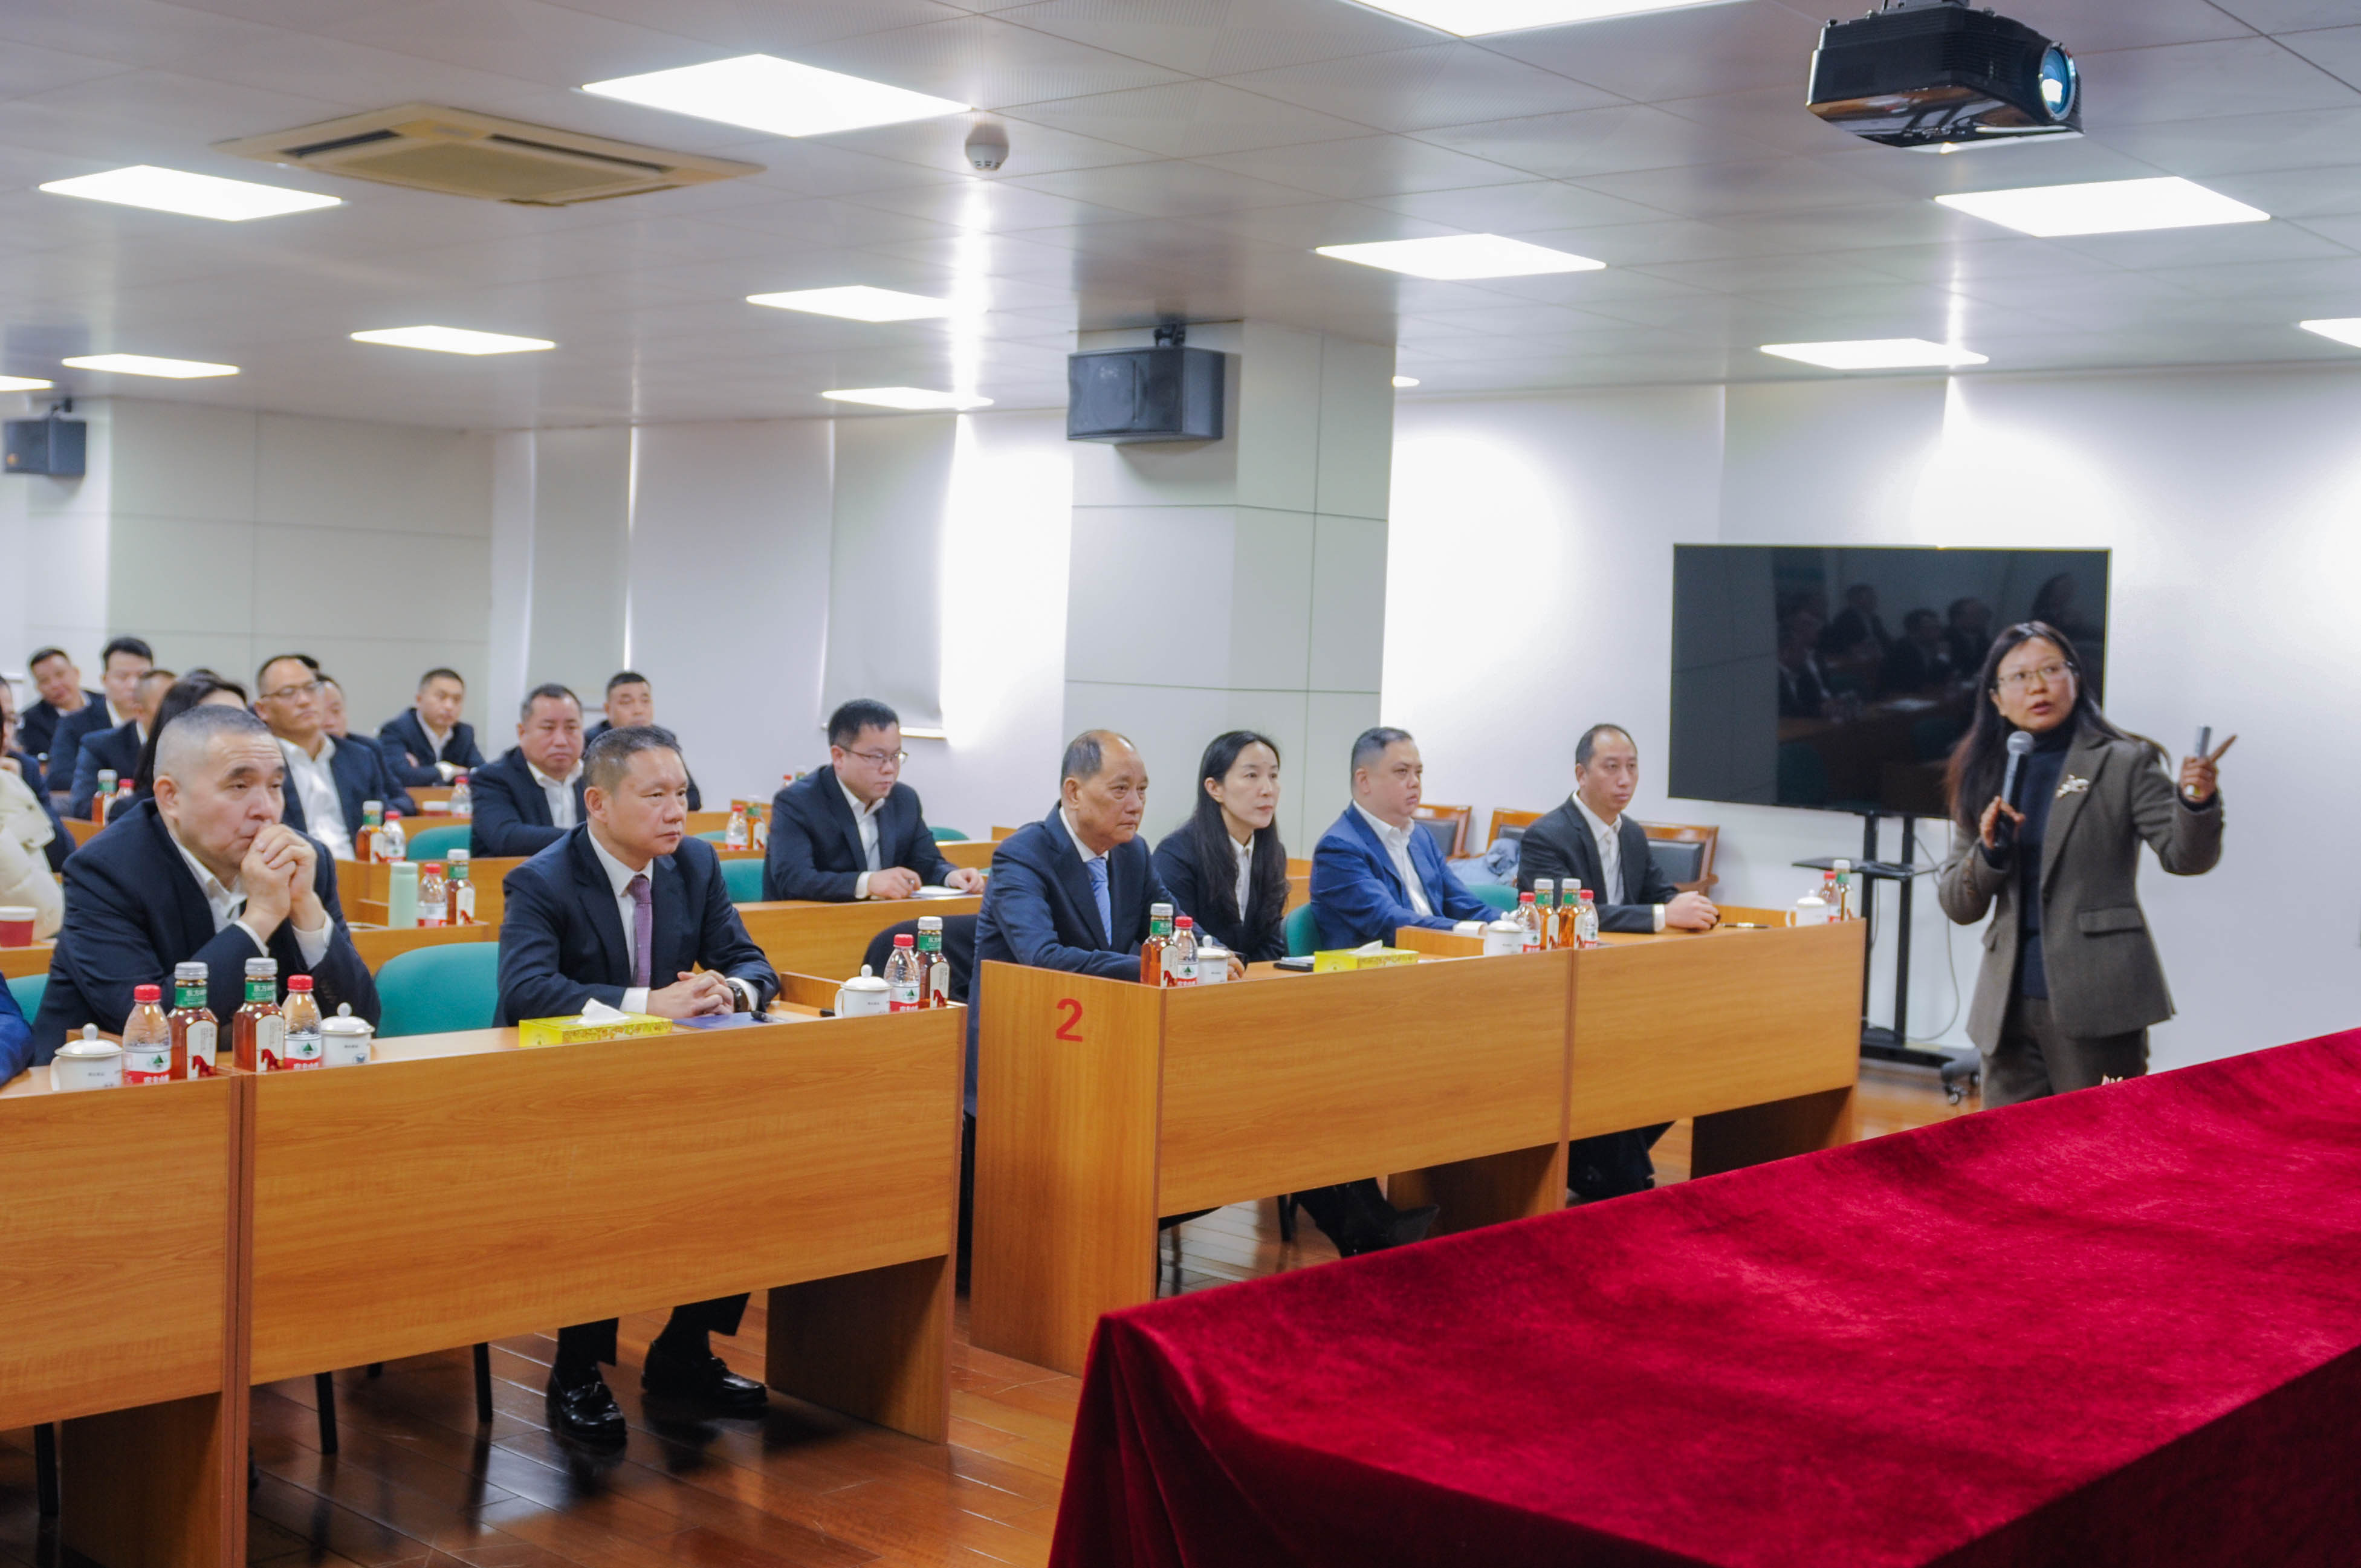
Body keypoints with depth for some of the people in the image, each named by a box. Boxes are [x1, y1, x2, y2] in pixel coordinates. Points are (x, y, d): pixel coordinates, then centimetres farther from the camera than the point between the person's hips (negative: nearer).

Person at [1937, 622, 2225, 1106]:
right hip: (2009, 1007, 4)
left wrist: (2197, 804, -28)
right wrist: (1989, 852, -8)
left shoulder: (2123, 763, 2)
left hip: (2094, 1007, -4)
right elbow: (1957, 907, 11)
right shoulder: (1984, 777, 11)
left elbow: (2184, 856, -9)